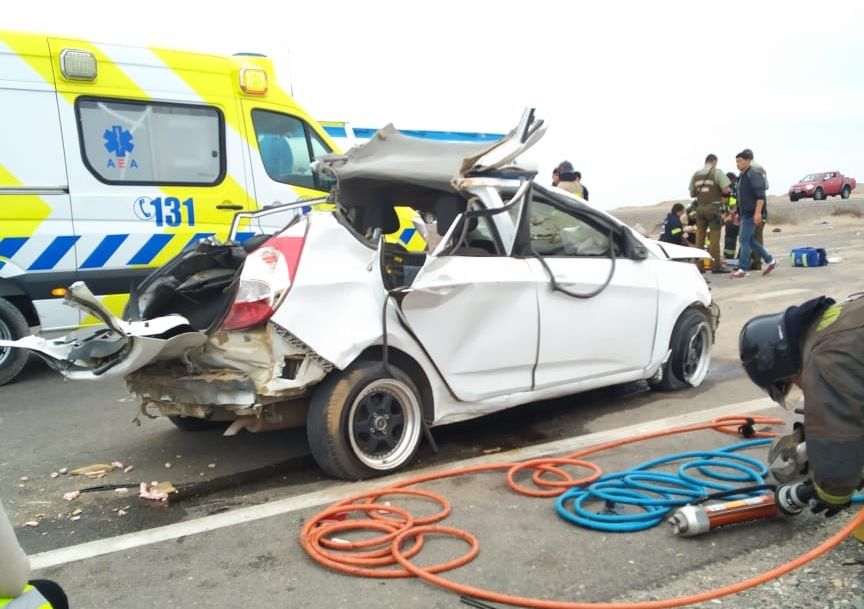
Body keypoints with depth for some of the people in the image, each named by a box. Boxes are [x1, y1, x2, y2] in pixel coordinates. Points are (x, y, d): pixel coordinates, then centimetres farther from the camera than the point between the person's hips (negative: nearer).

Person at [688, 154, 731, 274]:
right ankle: (716, 265, -5)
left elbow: (692, 194, 14)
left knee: (699, 236, 8)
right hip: (713, 207, -5)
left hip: (700, 208, 5)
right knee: (714, 237, -4)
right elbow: (725, 190, -12)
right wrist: (721, 192, 8)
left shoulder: (696, 175, 11)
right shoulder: (717, 172, -4)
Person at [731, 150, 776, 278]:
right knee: (750, 239, 13)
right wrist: (738, 213, 23)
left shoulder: (754, 175, -12)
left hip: (751, 214, -9)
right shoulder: (741, 176, 16)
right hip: (744, 213, 9)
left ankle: (743, 269, -6)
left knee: (744, 239, -10)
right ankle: (770, 260, 23)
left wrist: (758, 212, -28)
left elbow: (760, 196, -20)